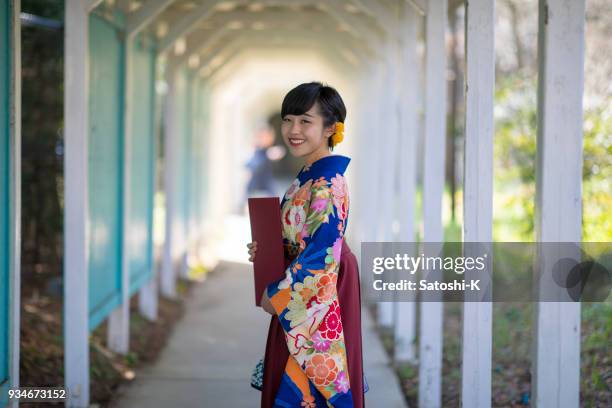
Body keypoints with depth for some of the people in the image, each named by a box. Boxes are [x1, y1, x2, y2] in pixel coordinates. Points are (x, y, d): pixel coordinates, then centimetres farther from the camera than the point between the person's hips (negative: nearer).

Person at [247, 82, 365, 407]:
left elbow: (318, 260, -24)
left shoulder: (327, 186, -20)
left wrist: (274, 295, -13)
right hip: (298, 305, 9)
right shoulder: (308, 177, 8)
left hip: (316, 307, -9)